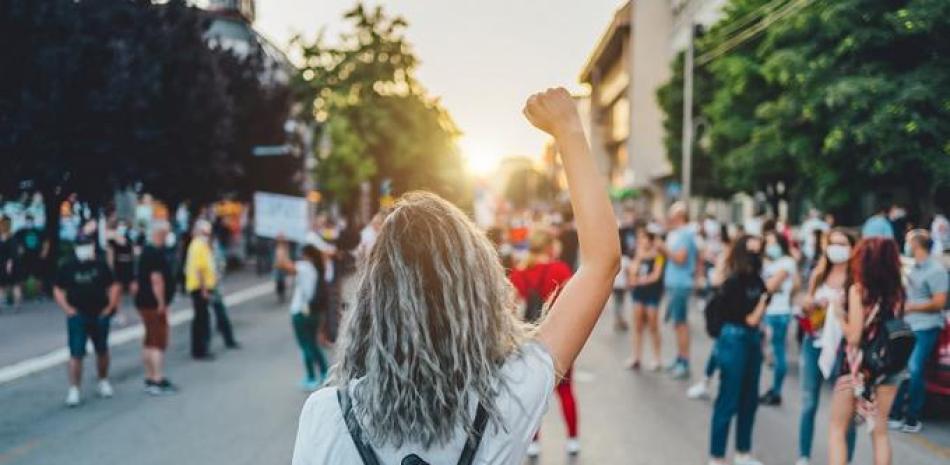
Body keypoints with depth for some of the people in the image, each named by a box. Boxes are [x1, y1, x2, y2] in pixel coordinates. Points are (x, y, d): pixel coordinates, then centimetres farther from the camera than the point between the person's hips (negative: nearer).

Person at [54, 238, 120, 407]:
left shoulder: (101, 266, 3)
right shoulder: (68, 268, -1)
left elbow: (113, 287, 9)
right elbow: (58, 291, 3)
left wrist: (110, 307, -2)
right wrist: (68, 309, -8)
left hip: (100, 316, 2)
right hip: (78, 317, -2)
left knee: (102, 351, 15)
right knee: (76, 353, -8)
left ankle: (104, 382, 34)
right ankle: (73, 390, -5)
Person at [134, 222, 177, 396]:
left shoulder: (146, 251, 14)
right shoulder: (157, 253, -18)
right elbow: (156, 279, -23)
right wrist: (162, 303, -21)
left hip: (144, 301, 10)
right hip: (154, 303, -10)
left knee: (150, 341, 14)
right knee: (159, 342, -8)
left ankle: (150, 378, 21)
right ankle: (158, 380, -9)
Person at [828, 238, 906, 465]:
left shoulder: (858, 289, -13)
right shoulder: (897, 290, 1)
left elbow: (853, 336, -17)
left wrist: (839, 315, 0)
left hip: (858, 366, -5)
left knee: (837, 430, 7)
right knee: (880, 431, 14)